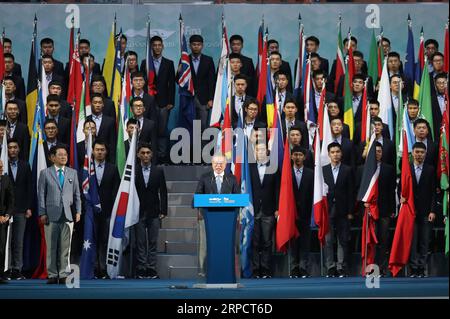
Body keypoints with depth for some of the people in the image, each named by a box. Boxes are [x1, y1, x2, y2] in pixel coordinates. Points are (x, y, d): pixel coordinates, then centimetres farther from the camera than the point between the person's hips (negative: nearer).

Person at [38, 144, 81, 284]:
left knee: (65, 247, 0)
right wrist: (42, 213, -4)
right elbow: (41, 194, 3)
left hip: (68, 214, 1)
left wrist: (78, 211, 5)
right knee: (51, 247, 1)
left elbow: (77, 194, 13)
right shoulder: (45, 173, 6)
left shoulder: (73, 173, 12)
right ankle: (52, 275, 7)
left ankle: (63, 275, 6)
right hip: (51, 215, -1)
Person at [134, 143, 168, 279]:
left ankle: (152, 269, 6)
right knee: (140, 242, 1)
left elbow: (163, 191, 6)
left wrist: (163, 211, 1)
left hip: (154, 213, 1)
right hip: (139, 212, -1)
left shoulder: (158, 171, 6)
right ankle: (141, 269, 5)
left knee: (153, 242, 3)